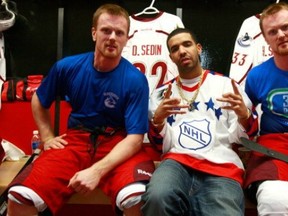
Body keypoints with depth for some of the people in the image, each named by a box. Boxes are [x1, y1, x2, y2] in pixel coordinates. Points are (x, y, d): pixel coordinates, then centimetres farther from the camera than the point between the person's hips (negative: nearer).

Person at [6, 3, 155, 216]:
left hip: (118, 143, -2)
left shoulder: (135, 80, -11)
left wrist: (97, 170, -27)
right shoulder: (67, 67, -1)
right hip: (75, 138, 3)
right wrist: (47, 137, 8)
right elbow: (39, 101, 18)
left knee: (138, 197, -35)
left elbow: (135, 138, -15)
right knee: (20, 196, -22)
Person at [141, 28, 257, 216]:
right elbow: (157, 142, 14)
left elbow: (241, 138, 12)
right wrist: (157, 119, -7)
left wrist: (244, 115, -10)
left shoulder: (226, 84, 15)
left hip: (222, 165, -1)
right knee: (158, 197, -33)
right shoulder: (162, 93, 19)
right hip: (178, 161, 1)